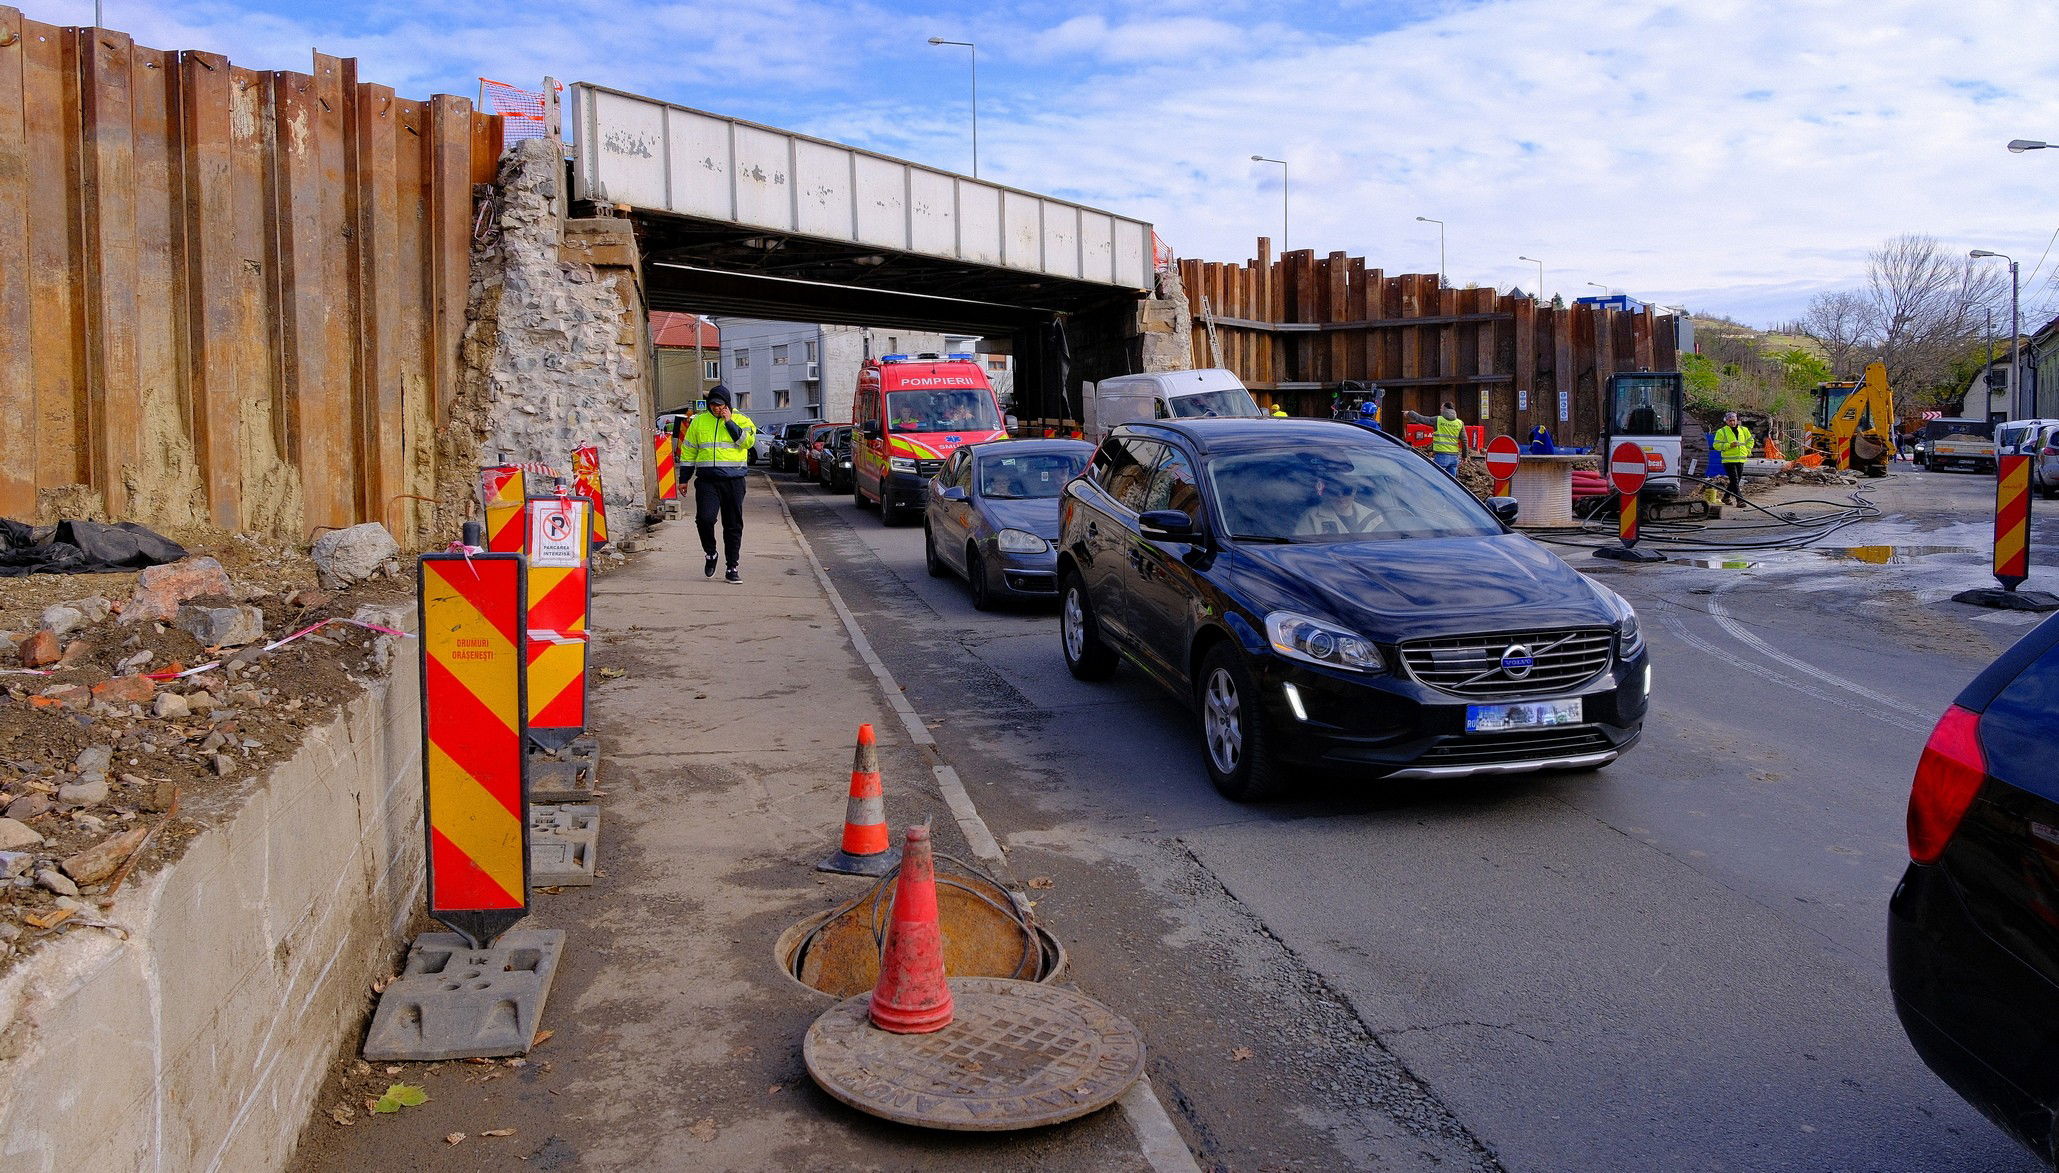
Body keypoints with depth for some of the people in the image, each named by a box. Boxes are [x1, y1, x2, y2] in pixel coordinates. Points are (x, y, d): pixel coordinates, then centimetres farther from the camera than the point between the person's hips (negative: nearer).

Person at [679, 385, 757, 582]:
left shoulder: (740, 420, 7)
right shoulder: (699, 422, 12)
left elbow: (748, 441, -12)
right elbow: (688, 451, 18)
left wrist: (729, 422, -12)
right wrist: (684, 478, 15)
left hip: (733, 480, -1)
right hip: (707, 480, 1)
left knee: (733, 525, 3)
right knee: (704, 518, -17)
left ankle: (732, 567, 11)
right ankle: (710, 554, 8)